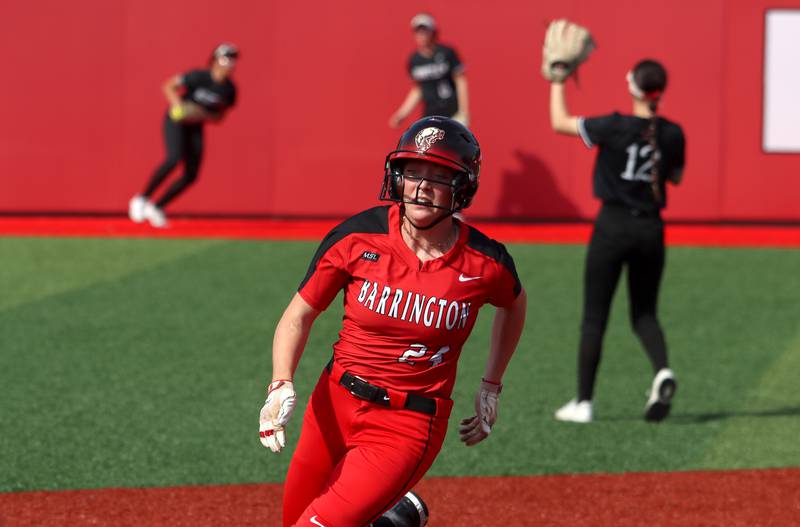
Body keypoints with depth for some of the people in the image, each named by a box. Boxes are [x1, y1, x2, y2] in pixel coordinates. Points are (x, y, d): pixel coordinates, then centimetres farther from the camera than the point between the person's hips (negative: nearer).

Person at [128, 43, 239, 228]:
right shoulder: (199, 77, -21)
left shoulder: (229, 89, -7)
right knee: (175, 158, -28)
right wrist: (178, 105, -29)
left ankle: (156, 208, 15)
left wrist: (203, 115, -16)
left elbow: (219, 117, 5)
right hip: (176, 121, -6)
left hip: (195, 127, 6)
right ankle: (142, 199, -15)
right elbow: (168, 86, -12)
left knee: (191, 175, -1)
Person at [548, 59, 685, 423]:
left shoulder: (614, 127, -14)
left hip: (613, 226, -3)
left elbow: (559, 122, -2)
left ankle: (583, 402, 8)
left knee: (594, 316, 6)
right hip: (651, 229, 3)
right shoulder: (672, 134, -3)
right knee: (644, 313, 16)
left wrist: (557, 80, 10)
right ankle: (662, 372, -13)